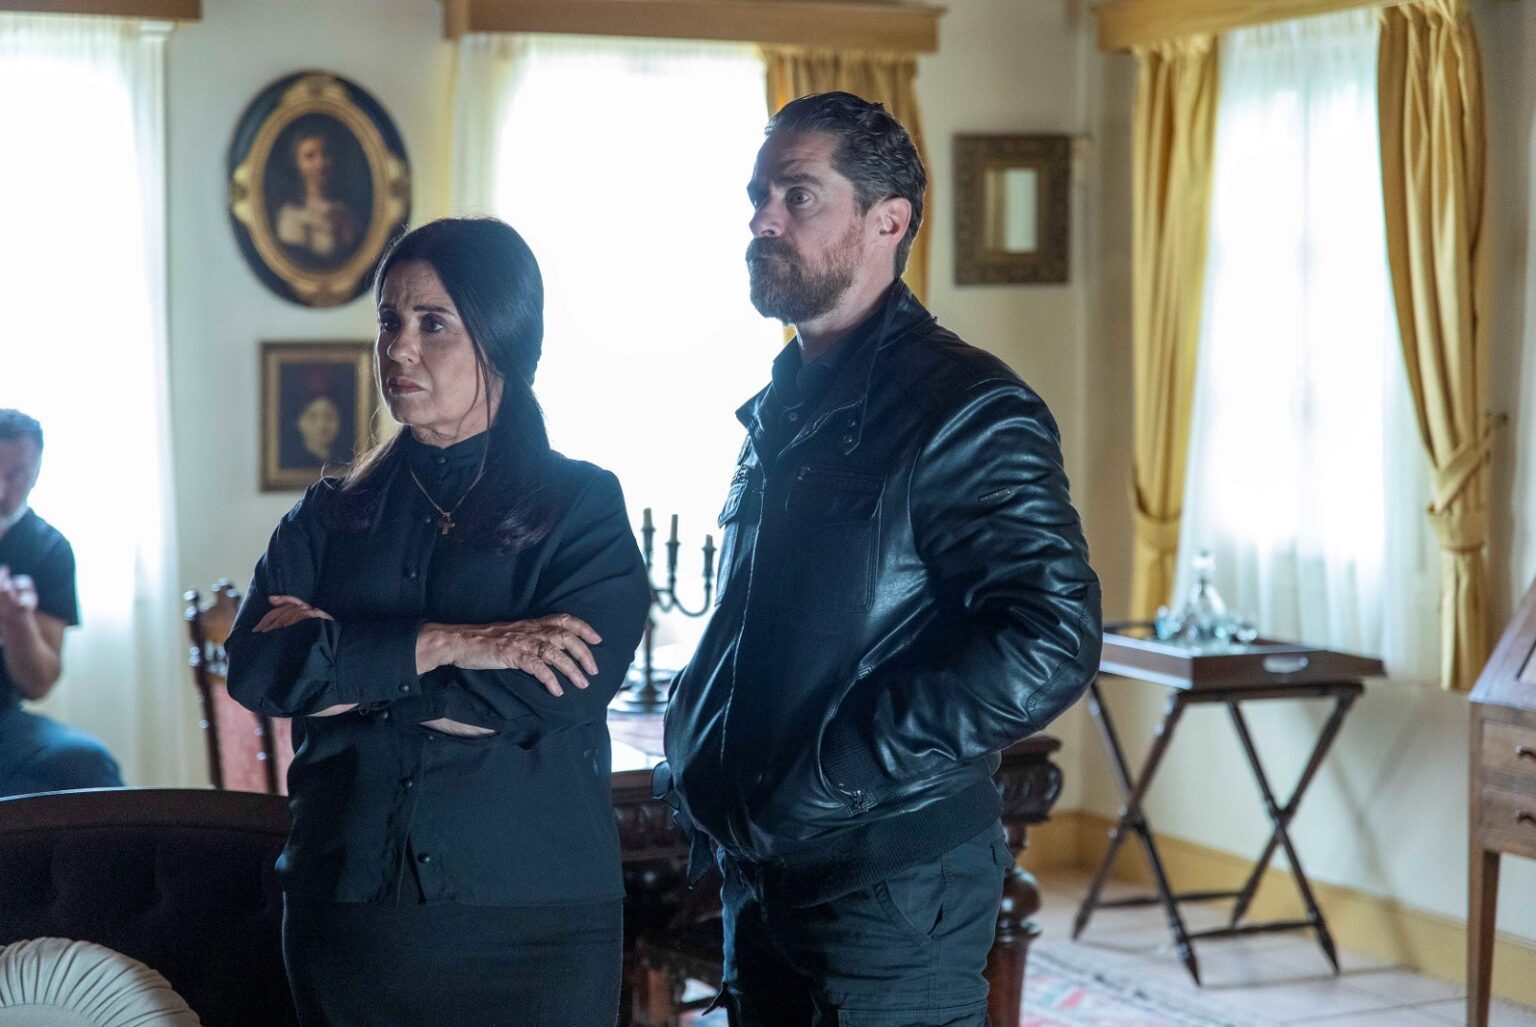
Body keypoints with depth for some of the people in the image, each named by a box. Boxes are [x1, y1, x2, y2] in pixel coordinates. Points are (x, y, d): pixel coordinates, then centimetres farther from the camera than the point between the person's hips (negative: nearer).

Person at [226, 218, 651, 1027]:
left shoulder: (581, 507, -1)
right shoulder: (334, 514, 8)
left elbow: (558, 695, -15)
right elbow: (255, 669, -7)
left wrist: (340, 667, -10)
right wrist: (442, 645, -18)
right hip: (345, 912, 3)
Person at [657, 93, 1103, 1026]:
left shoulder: (963, 408, -13)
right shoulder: (781, 412, 13)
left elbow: (1051, 645, -24)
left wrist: (820, 788, -22)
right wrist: (695, 758, 5)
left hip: (892, 888, -8)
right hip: (763, 878, 8)